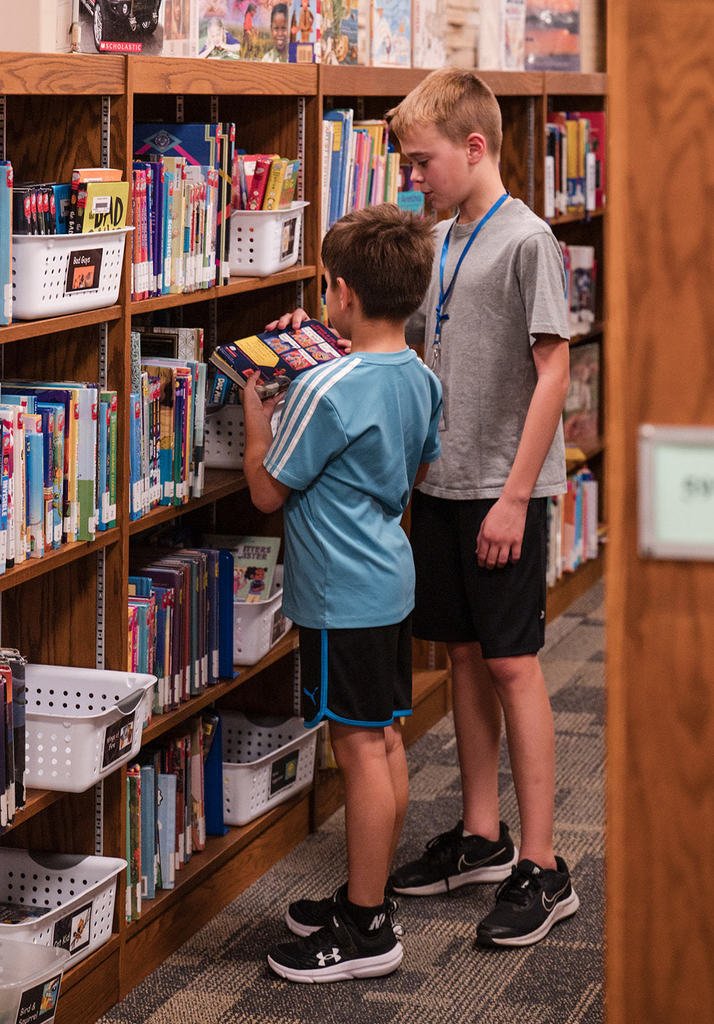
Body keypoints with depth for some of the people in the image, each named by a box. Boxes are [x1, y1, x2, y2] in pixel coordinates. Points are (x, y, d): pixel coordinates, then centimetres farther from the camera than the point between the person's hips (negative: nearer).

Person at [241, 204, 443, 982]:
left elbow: (266, 489, -15)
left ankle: (364, 932, 5)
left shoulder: (326, 390, -22)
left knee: (360, 749, -3)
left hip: (343, 596, -9)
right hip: (391, 581, 9)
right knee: (384, 741, 15)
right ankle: (368, 898, 28)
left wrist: (255, 403, 0)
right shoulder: (419, 378, 4)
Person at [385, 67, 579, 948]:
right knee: (464, 654, 14)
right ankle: (481, 836, 26)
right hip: (441, 482, 7)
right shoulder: (439, 243, 10)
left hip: (503, 490, -7)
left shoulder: (525, 240, -13)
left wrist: (514, 496, -18)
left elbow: (552, 371, -16)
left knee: (512, 664, -4)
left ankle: (541, 869, 2)